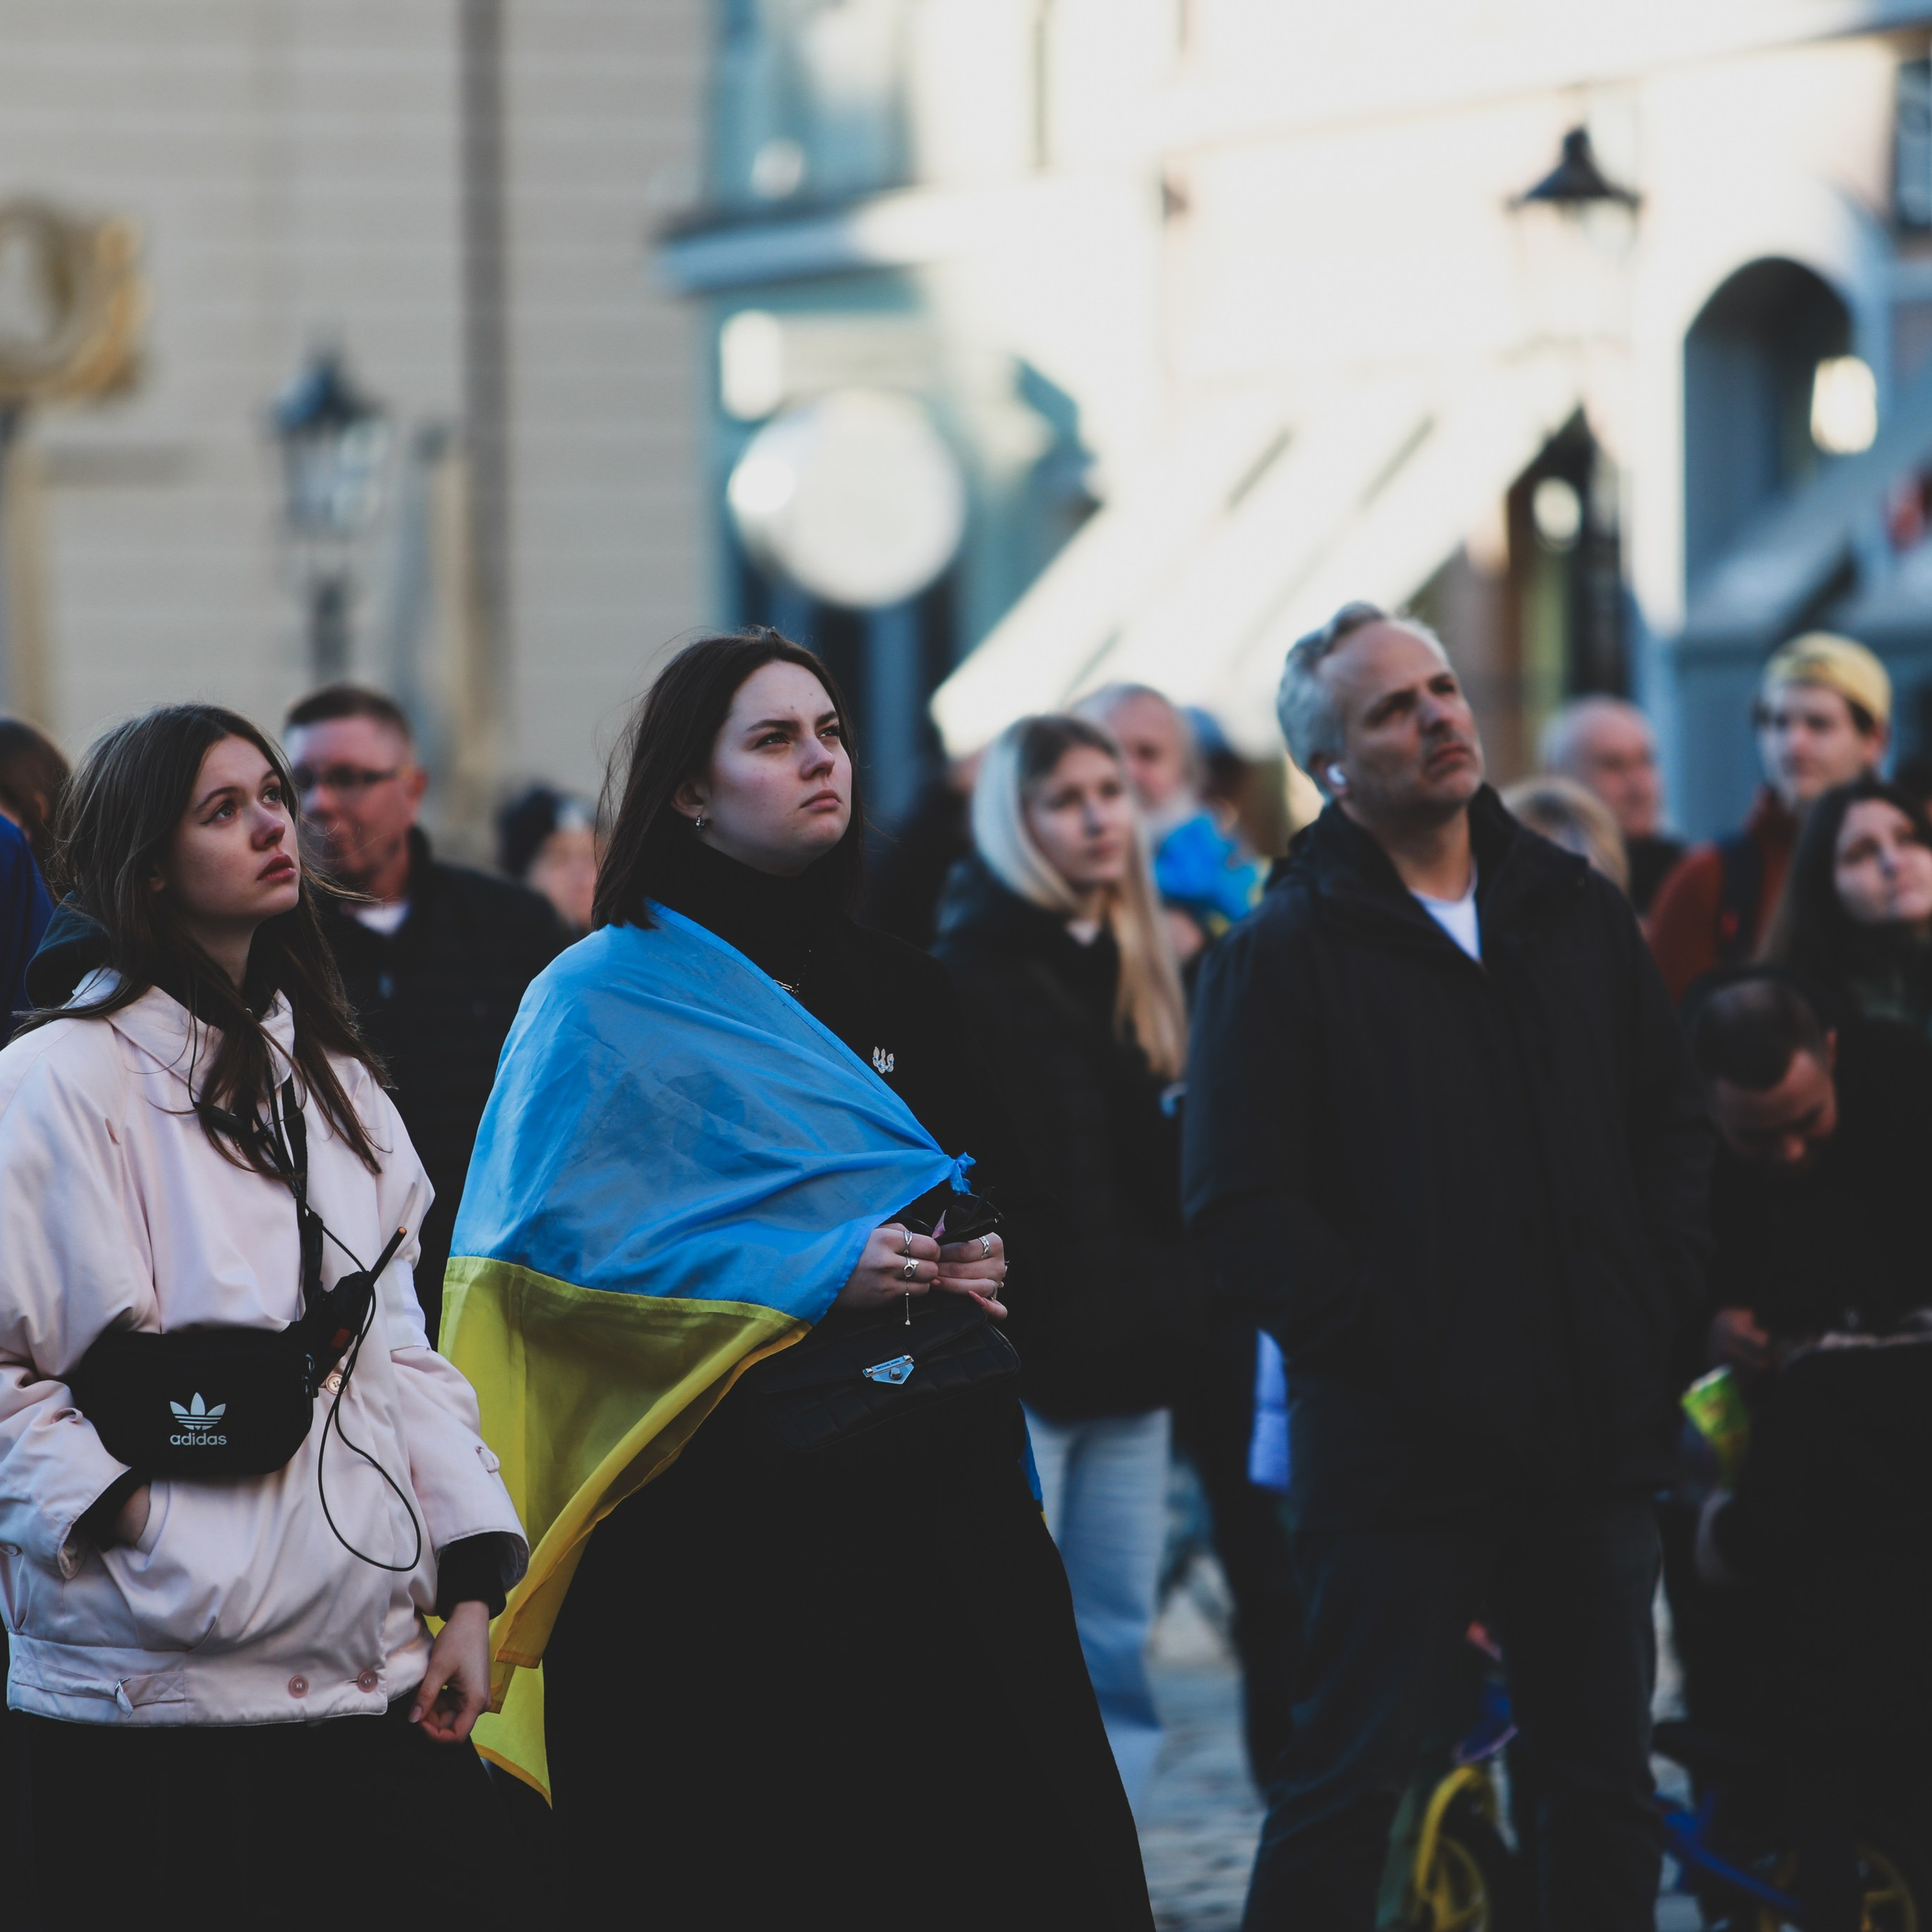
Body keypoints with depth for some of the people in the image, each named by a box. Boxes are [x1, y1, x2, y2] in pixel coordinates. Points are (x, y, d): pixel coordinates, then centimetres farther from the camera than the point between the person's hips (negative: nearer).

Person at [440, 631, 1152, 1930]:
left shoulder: (887, 984, 17)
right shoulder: (608, 996, -2)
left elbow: (977, 1192, 26)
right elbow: (550, 1240, -12)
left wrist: (981, 1261, 2)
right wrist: (812, 1277, -16)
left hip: (938, 1479, 6)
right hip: (750, 1516, -6)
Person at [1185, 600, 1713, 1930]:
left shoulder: (1580, 915, 12)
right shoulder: (1282, 956, -4)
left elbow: (1675, 1123, 18)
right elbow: (1245, 1210, -10)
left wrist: (1658, 1311, 4)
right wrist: (1393, 1354, -15)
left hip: (1594, 1442, 5)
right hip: (1400, 1455, -5)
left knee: (1607, 1779, 11)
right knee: (1350, 1781, 0)